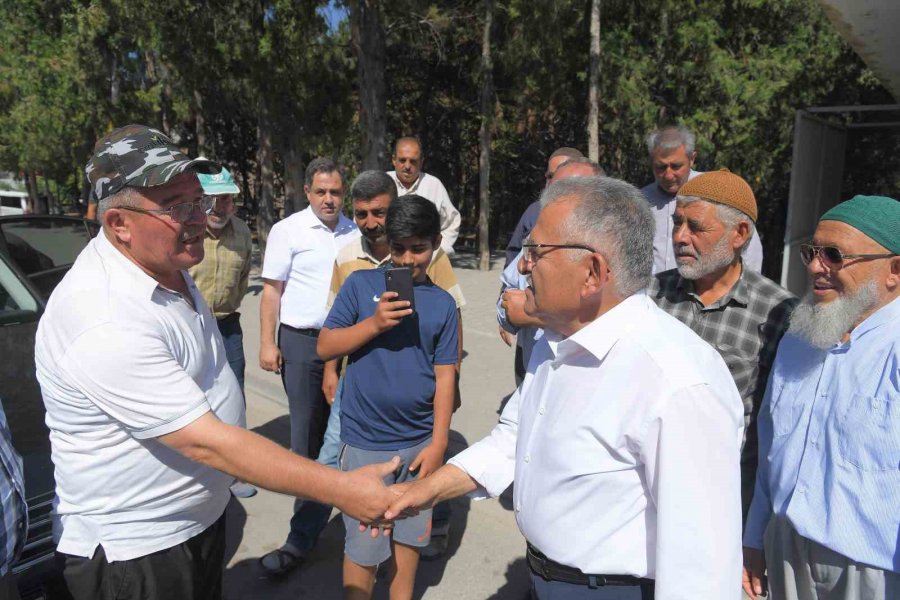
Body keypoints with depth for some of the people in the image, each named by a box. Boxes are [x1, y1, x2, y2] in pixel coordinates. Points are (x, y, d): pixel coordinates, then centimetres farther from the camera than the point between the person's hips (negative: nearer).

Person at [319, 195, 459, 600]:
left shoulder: (442, 303, 3)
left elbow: (445, 375, 2)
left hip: (419, 442, 2)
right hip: (365, 441, -2)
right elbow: (324, 347, -4)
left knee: (409, 534, 17)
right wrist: (374, 323, -19)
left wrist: (438, 443, -2)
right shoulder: (361, 284, -2)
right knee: (364, 543, 7)